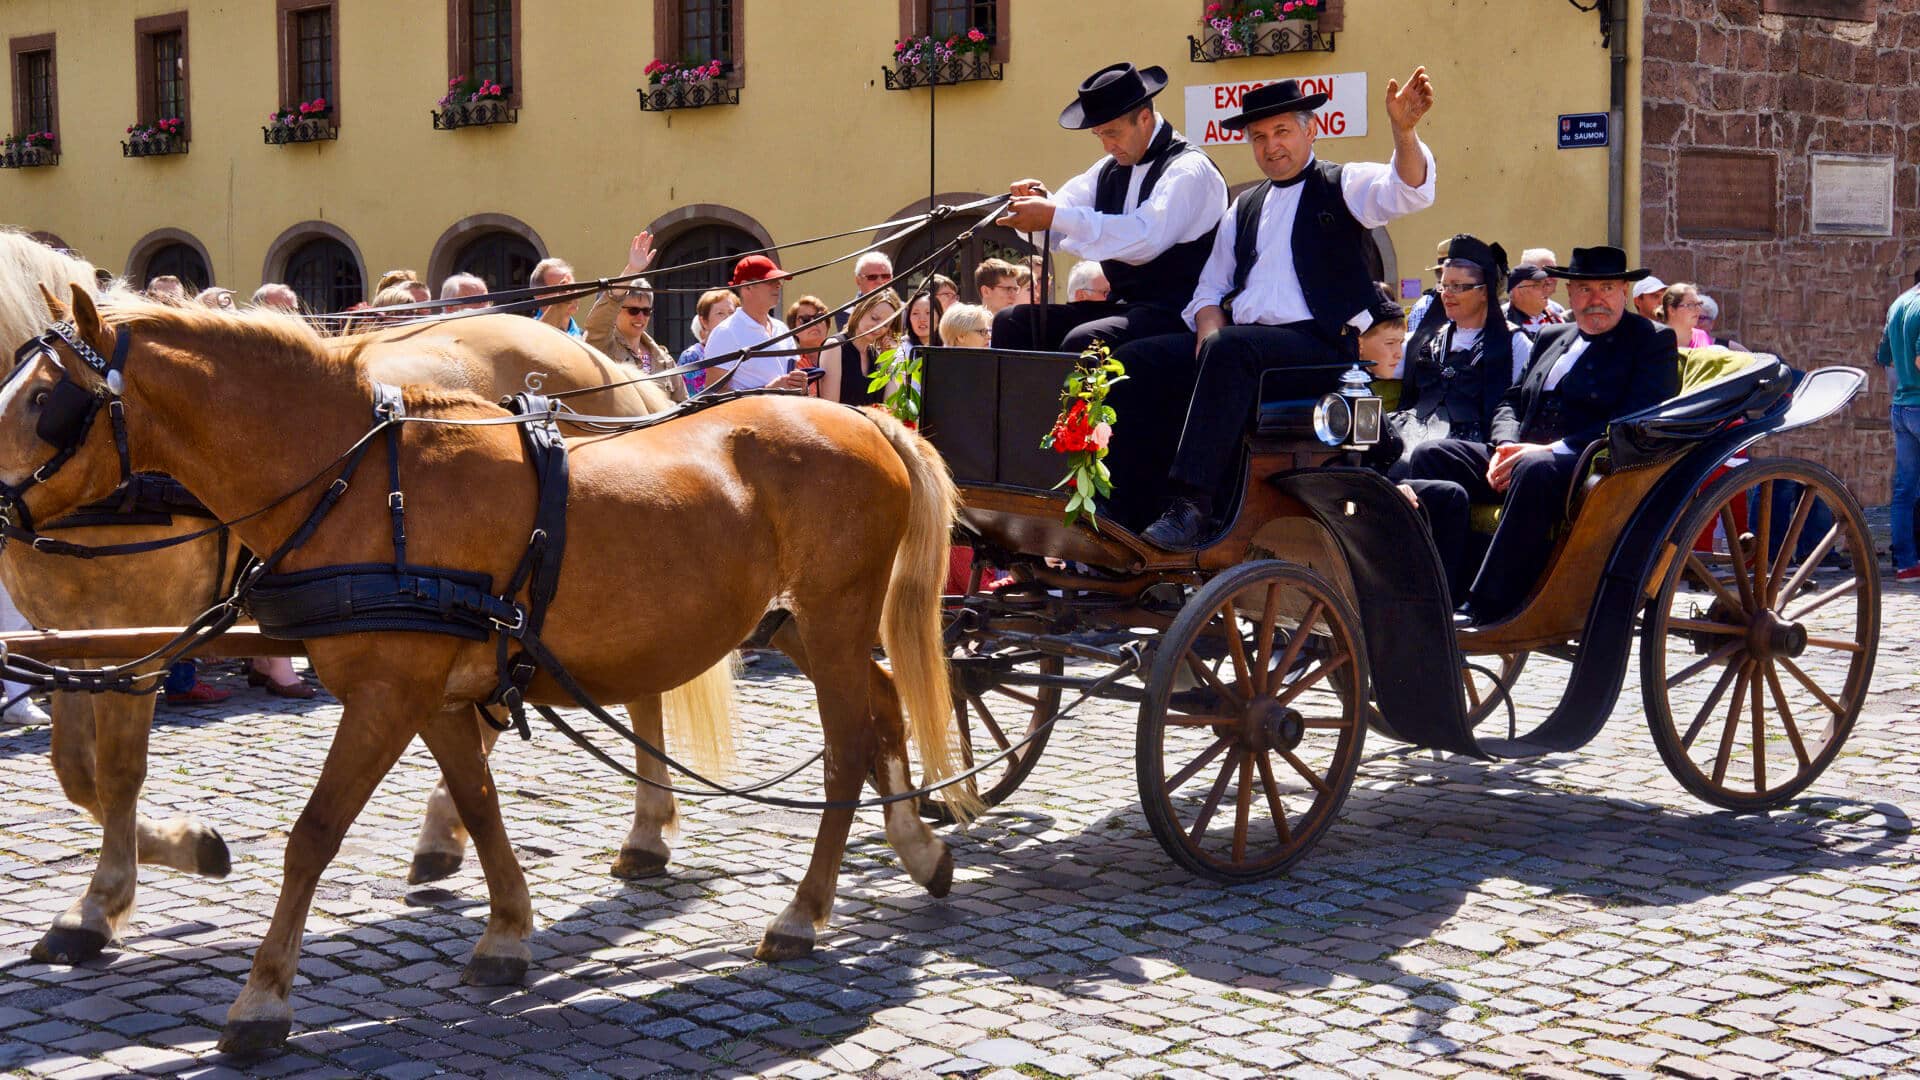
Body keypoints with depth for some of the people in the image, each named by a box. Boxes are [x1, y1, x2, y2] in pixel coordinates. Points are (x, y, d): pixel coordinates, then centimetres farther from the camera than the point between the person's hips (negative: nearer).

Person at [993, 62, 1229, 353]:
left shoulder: (1189, 169, -10)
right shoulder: (1111, 169, 15)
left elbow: (1146, 238, -26)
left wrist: (1055, 216, -28)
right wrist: (1039, 201, -10)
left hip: (1173, 314, -8)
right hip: (1122, 306, 8)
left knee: (1082, 342, -34)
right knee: (1011, 323, -6)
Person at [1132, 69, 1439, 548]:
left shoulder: (1342, 186, 6)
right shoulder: (1244, 209, 23)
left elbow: (1408, 191, -14)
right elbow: (1210, 289, 21)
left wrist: (1404, 131, -34)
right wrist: (1210, 328, -2)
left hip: (1321, 343, -6)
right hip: (1240, 340, 6)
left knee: (1230, 349, -36)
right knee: (1137, 359, -13)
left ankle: (1192, 504, -40)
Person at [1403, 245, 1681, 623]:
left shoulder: (1653, 340, 4)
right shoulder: (1551, 338, 25)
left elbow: (1638, 422, -10)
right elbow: (1511, 402, 23)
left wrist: (1552, 449, -19)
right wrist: (1505, 447, -3)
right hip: (1522, 458, 7)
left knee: (1536, 470, -39)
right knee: (1431, 456, -13)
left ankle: (1486, 613, -39)